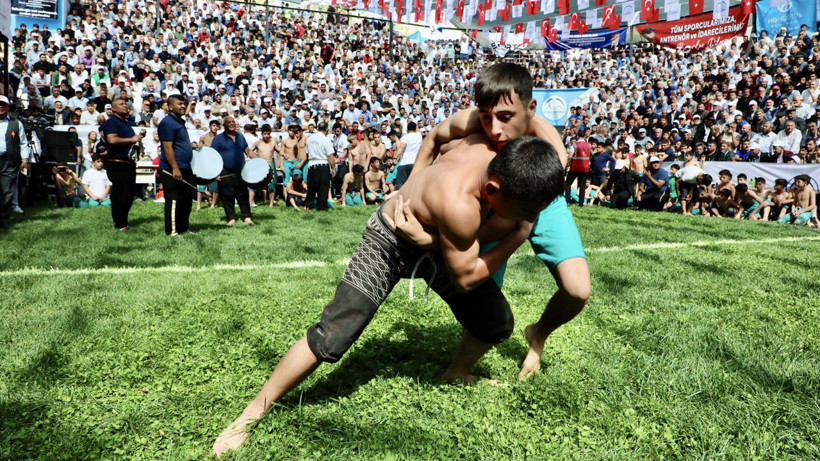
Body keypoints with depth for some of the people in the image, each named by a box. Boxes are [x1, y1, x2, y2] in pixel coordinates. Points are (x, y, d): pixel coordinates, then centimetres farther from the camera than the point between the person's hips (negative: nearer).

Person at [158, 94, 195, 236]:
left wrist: (193, 146, 17)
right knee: (174, 201, -5)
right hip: (172, 171, -10)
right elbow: (167, 147, -20)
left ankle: (184, 228, 25)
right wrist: (175, 169, -24)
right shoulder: (167, 123, -13)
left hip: (185, 169, 10)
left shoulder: (180, 121, 18)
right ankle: (172, 231, 0)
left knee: (187, 199, 15)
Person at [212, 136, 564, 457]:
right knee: (332, 337, -16)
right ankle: (251, 415, 2)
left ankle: (457, 375, 37)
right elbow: (465, 278, -26)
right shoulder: (459, 205, -42)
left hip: (438, 240, 8)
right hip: (390, 242, -7)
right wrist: (519, 236, -20)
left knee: (497, 322, 6)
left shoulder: (503, 155, -21)